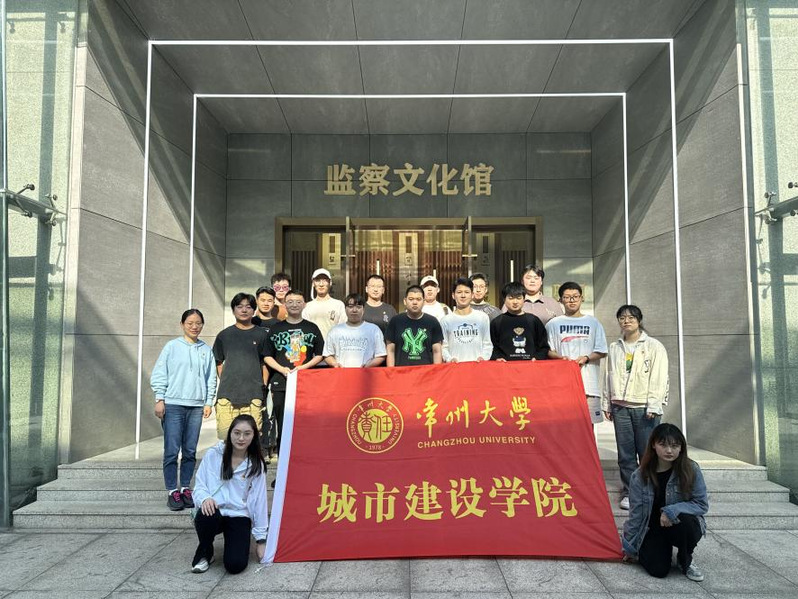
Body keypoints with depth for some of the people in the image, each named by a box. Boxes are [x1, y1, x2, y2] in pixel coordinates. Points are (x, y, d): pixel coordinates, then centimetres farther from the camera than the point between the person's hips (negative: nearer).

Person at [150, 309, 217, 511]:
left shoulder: (206, 350, 10)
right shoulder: (172, 347, 2)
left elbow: (211, 378, 12)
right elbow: (158, 374, 2)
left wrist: (208, 402, 7)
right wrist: (159, 399, -3)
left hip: (196, 406, 3)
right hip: (173, 405, -3)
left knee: (190, 451, 7)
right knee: (172, 451, -2)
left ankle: (185, 488, 17)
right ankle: (172, 491, 6)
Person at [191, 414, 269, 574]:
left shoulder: (256, 465, 0)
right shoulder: (213, 454, -3)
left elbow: (258, 501, 3)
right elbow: (199, 486, 1)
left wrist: (261, 538, 4)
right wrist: (205, 498, -23)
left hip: (239, 516, 0)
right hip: (213, 512, 0)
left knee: (235, 565, -20)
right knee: (206, 516, -36)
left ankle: (235, 539, 15)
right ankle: (204, 553, -3)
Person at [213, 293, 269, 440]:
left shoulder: (261, 335, 9)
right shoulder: (224, 335, 13)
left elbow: (266, 363, 10)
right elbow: (218, 363, 17)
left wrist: (263, 386, 4)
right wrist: (224, 381, 6)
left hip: (253, 394, -1)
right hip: (227, 394, 1)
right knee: (226, 436, -1)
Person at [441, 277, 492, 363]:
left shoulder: (483, 317, 7)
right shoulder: (446, 320, 3)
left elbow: (487, 344, 10)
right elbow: (443, 347, 3)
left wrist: (483, 357, -6)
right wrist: (449, 358, -13)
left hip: (477, 364, 1)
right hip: (456, 365, 0)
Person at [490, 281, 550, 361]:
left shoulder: (534, 320, 15)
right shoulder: (497, 322, 12)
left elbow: (544, 346, 16)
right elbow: (492, 347, 9)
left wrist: (537, 357, 0)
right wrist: (497, 357, -8)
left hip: (531, 364, 1)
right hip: (507, 365, -1)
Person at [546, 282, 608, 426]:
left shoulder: (593, 323, 10)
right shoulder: (553, 324, 9)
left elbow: (601, 351, 8)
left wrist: (586, 358, -10)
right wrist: (561, 357, -11)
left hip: (588, 381, 1)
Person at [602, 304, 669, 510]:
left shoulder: (654, 346, 2)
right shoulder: (615, 348, 14)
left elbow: (659, 378, -4)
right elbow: (609, 376, 16)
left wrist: (653, 406, -11)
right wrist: (606, 404, 12)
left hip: (644, 407, -3)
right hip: (620, 407, 4)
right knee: (625, 453, 5)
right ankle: (629, 492, 15)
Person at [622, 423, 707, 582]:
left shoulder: (691, 470, -14)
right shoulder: (640, 476, -13)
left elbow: (701, 504, -10)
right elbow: (635, 513, -4)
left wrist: (672, 511, -27)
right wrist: (629, 547, 2)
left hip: (685, 525, 0)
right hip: (652, 529, 0)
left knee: (684, 521, -34)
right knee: (658, 570, -20)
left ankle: (686, 561, -3)